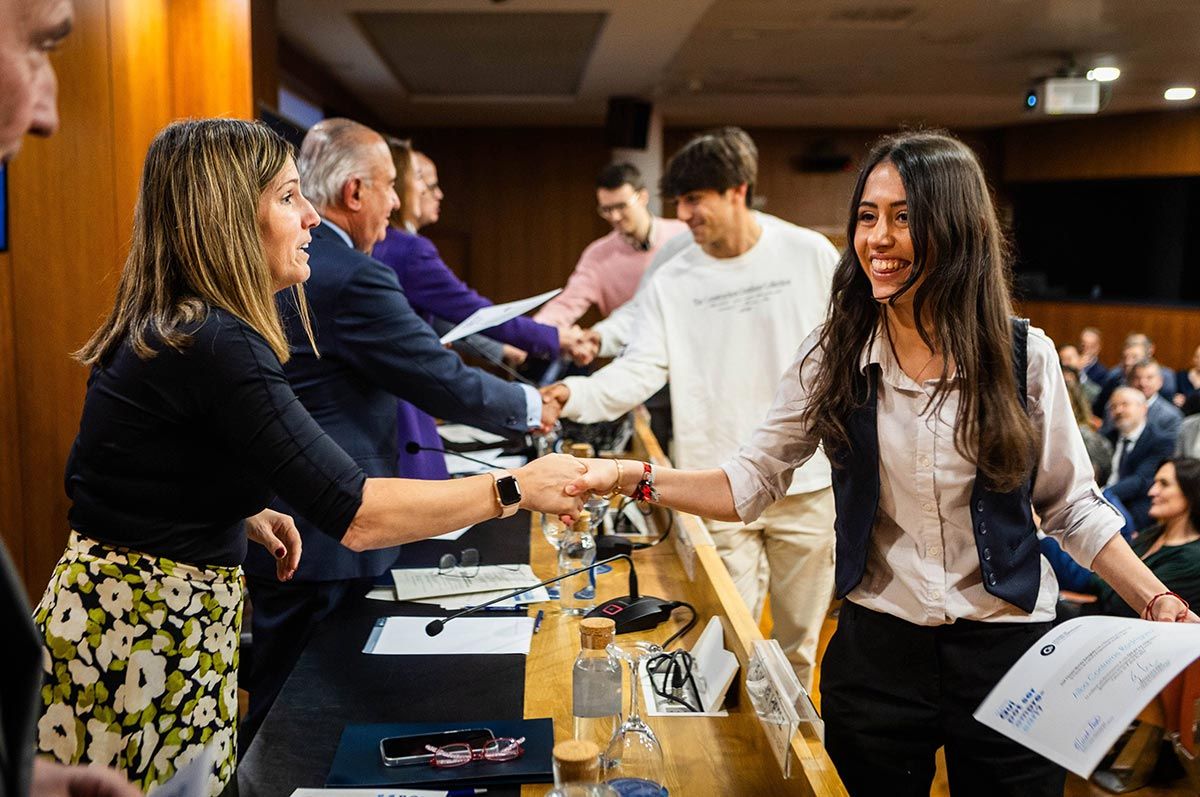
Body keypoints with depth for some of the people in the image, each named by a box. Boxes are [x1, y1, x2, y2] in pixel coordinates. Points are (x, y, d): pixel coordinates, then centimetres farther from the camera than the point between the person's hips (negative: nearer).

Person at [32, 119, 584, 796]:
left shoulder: (163, 324, 6)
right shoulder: (216, 345, -25)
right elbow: (356, 514, -29)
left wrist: (244, 513, 9)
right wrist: (515, 488, -21)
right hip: (146, 631, -9)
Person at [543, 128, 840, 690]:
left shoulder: (810, 254, -2)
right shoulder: (672, 282, -1)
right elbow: (640, 369, -9)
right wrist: (576, 395, -27)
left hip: (807, 483, 0)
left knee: (799, 638, 14)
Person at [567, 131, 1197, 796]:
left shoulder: (1023, 356, -7)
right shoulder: (833, 358, -5)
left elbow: (1071, 507, 2)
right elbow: (753, 480, -5)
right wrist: (633, 477, -17)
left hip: (1007, 649, 0)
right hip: (876, 649, 1)